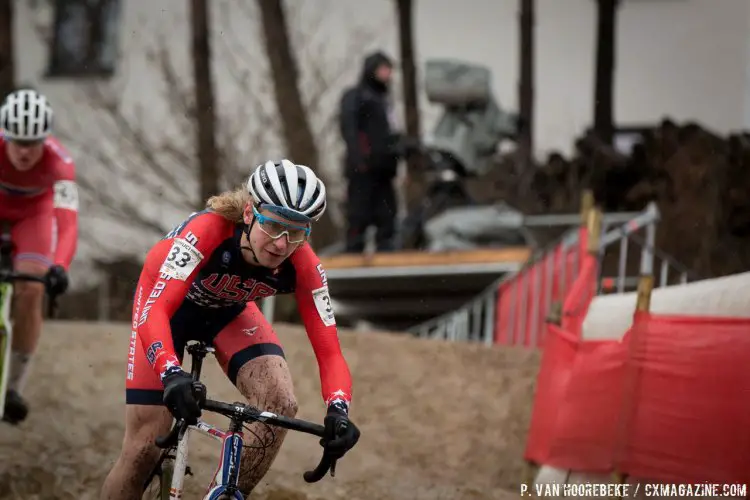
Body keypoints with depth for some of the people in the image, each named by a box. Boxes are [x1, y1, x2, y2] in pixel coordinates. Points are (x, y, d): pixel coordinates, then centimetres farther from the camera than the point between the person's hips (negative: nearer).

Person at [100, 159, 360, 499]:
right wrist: (172, 375, -67)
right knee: (145, 449, -9)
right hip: (166, 297, -3)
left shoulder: (302, 266, -30)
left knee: (281, 402, -25)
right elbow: (155, 313, -48)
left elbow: (329, 351, -29)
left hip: (229, 310, 3)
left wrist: (338, 410, -50)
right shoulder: (209, 230, -40)